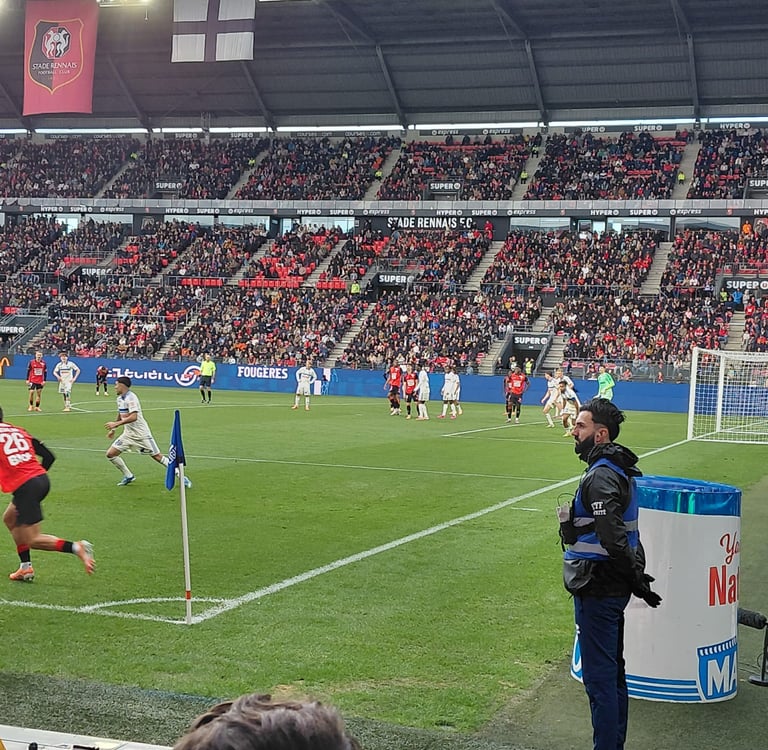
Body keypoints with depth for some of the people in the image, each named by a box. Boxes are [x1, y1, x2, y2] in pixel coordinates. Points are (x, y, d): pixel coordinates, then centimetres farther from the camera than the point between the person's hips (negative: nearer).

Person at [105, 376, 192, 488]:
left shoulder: (131, 398, -18)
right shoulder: (120, 398, 10)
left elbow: (133, 417, -31)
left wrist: (116, 424, -31)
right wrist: (113, 430, 30)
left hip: (141, 434, -8)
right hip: (128, 434, 8)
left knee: (157, 456, -7)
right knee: (110, 454, 0)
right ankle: (128, 476, 16)